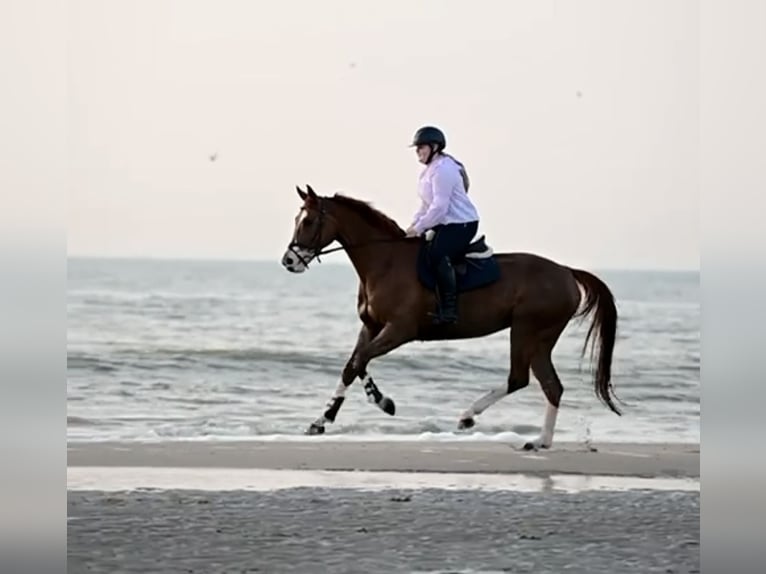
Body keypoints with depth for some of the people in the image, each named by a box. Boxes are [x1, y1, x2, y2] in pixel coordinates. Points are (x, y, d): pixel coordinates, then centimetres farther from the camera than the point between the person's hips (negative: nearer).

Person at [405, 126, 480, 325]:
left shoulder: (443, 170, -18)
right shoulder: (430, 170, 15)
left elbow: (439, 207, -23)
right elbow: (427, 204, 21)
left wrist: (419, 228, -18)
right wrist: (414, 224, 7)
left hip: (461, 224, -11)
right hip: (445, 224, 11)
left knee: (437, 255, -30)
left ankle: (449, 309, -30)